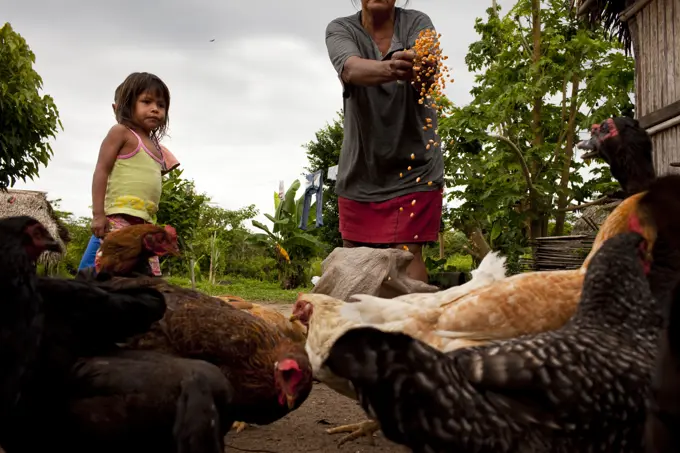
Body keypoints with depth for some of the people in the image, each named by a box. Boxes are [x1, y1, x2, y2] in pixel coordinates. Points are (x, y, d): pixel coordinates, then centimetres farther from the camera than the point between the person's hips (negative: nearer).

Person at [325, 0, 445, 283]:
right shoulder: (340, 29, -5)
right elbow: (350, 69, -28)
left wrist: (417, 66, -51)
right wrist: (389, 68, -50)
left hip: (414, 164, -2)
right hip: (360, 167, 2)